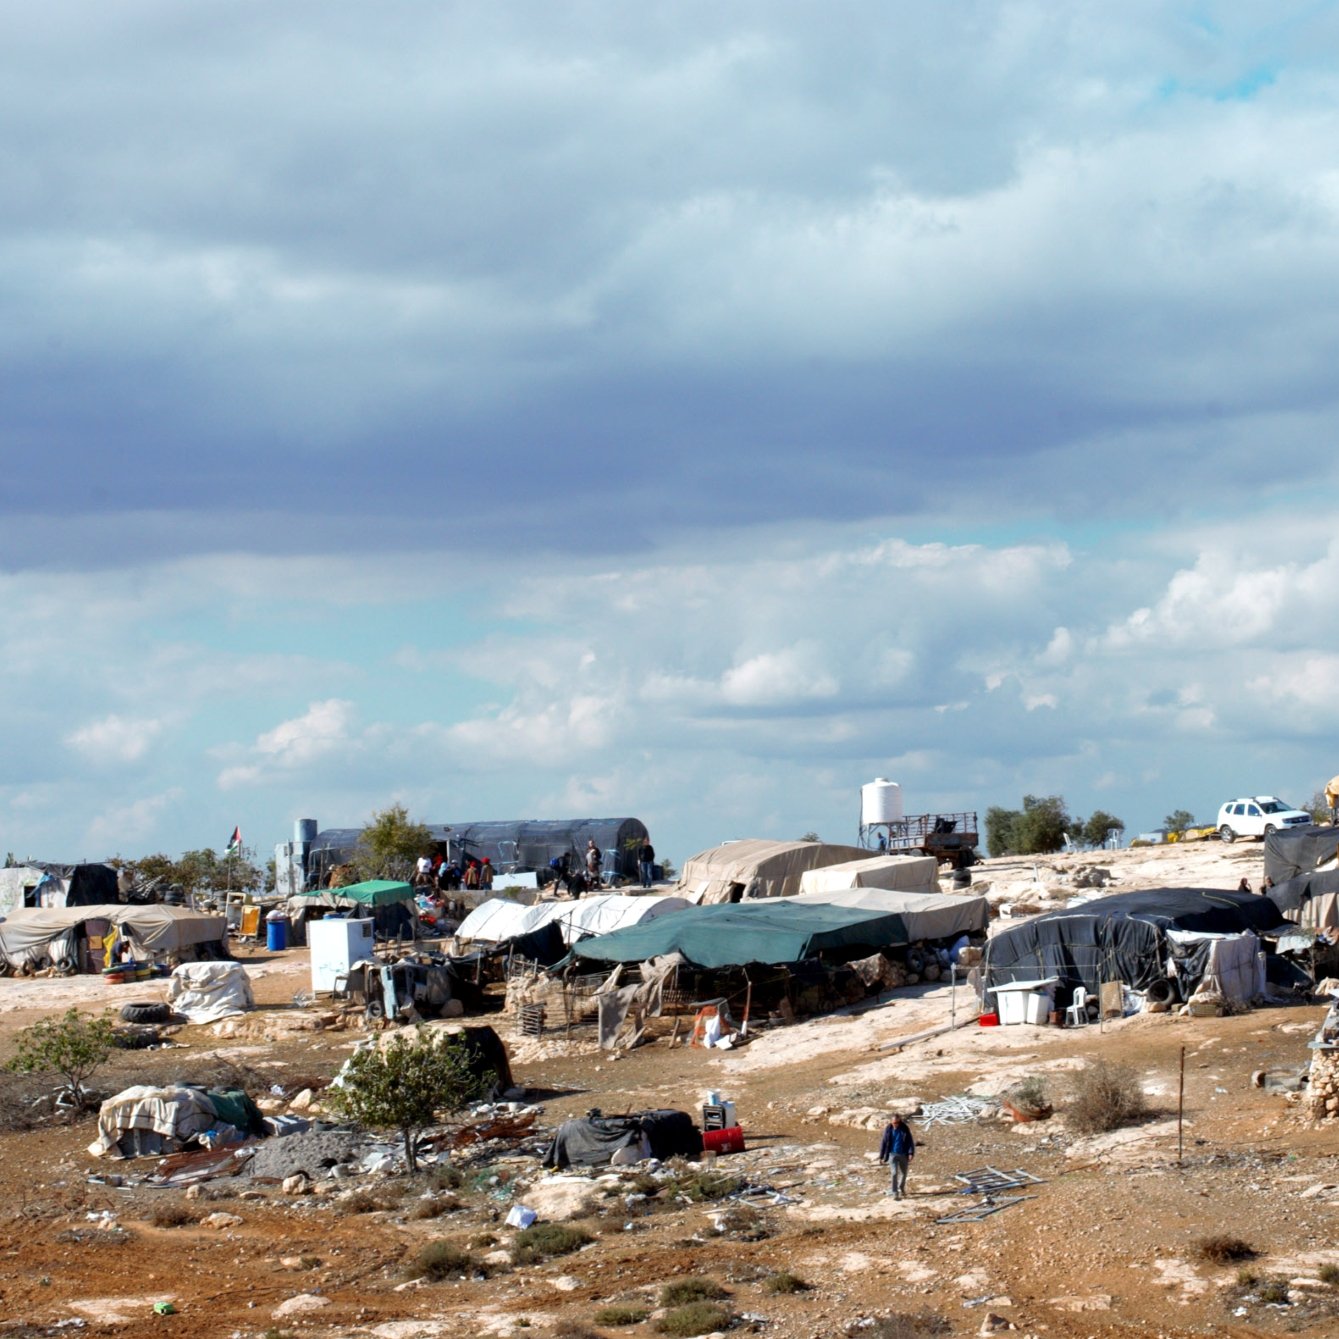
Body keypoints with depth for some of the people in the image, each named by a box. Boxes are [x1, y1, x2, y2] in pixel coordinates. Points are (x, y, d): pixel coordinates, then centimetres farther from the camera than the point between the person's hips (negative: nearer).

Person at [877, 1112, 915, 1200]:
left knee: (903, 1173, 14)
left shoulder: (905, 1128, -6)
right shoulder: (888, 1129, -5)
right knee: (894, 1173, -12)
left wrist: (911, 1153, -17)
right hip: (892, 1154, -1)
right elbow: (884, 1142, 1)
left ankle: (901, 1188, 39)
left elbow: (910, 1141, -5)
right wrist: (881, 1156, 2)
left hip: (903, 1155, 1)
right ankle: (895, 1193, -9)